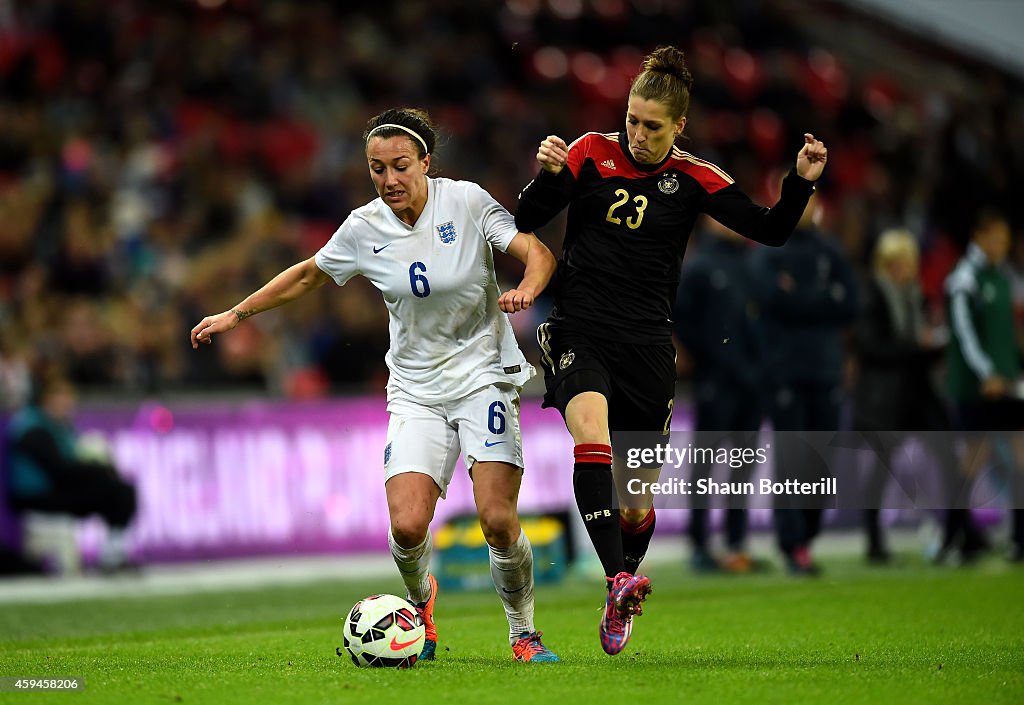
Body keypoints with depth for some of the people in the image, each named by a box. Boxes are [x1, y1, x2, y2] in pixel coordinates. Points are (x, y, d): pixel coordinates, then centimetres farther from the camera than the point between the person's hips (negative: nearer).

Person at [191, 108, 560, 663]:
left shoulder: (467, 202, -10)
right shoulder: (365, 228, -2)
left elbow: (538, 253, -11)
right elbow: (307, 276, 14)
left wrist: (525, 290, -32)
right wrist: (236, 314, 14)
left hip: (483, 377, -2)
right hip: (415, 392, 2)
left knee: (497, 518, -17)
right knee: (407, 526, -15)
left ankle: (523, 633, 8)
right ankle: (421, 598, 20)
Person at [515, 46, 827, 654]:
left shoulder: (694, 179, 2)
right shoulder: (592, 154, 0)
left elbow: (771, 230, -1)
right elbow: (526, 221, -1)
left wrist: (801, 183, -17)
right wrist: (547, 175, -20)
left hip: (647, 346, 1)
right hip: (580, 334, -1)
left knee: (637, 502, 6)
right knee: (591, 434, -32)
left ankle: (619, 606, 33)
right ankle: (618, 580, -42)